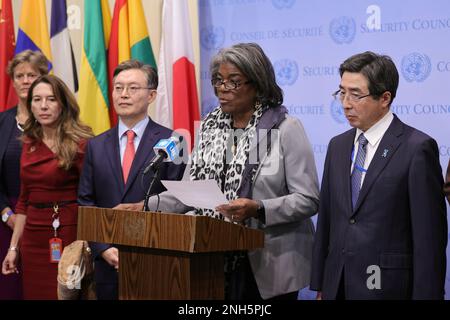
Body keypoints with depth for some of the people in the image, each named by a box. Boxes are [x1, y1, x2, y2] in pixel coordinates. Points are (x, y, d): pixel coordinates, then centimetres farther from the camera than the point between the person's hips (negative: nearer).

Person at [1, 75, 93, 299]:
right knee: (34, 294, 9)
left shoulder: (79, 143, -7)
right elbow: (24, 201, 16)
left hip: (67, 235, -5)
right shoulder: (29, 144, 11)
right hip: (33, 238, 5)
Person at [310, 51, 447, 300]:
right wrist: (320, 287, 8)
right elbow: (326, 222, 11)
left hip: (388, 287, -5)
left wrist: (426, 295, -14)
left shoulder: (417, 148, -10)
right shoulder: (337, 146, 10)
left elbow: (430, 236, -12)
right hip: (337, 285, 6)